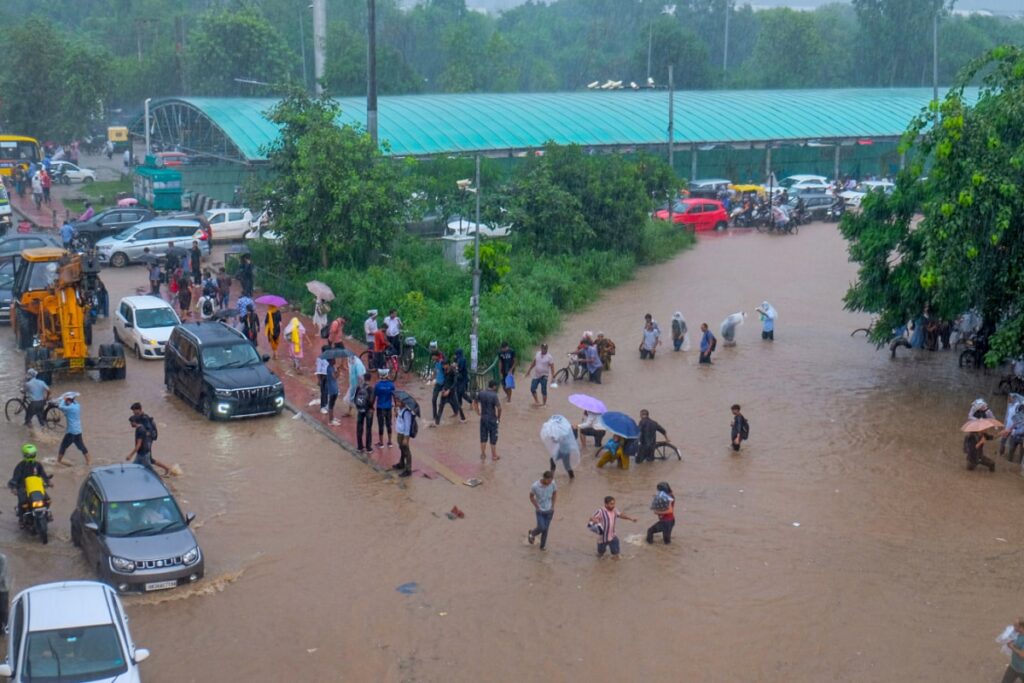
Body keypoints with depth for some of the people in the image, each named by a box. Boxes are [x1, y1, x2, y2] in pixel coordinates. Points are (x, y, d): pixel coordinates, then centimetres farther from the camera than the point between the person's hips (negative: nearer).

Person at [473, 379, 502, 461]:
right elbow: (499, 407, -23)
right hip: (492, 419, -5)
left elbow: (475, 403, 11)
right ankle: (494, 455, 18)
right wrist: (499, 416, -8)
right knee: (493, 438, 9)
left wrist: (478, 412, 16)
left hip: (483, 418, 5)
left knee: (483, 437, 15)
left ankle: (483, 454, 21)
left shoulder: (481, 393, -1)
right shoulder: (494, 395, -18)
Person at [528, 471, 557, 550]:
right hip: (540, 511, -3)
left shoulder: (552, 483, -16)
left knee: (546, 529, 9)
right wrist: (537, 507, -6)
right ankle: (532, 533, 26)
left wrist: (553, 505, 3)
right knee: (541, 527, -8)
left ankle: (543, 545, 28)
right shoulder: (535, 486, -25)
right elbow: (531, 496, -7)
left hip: (549, 510, 3)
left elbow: (555, 493, 4)